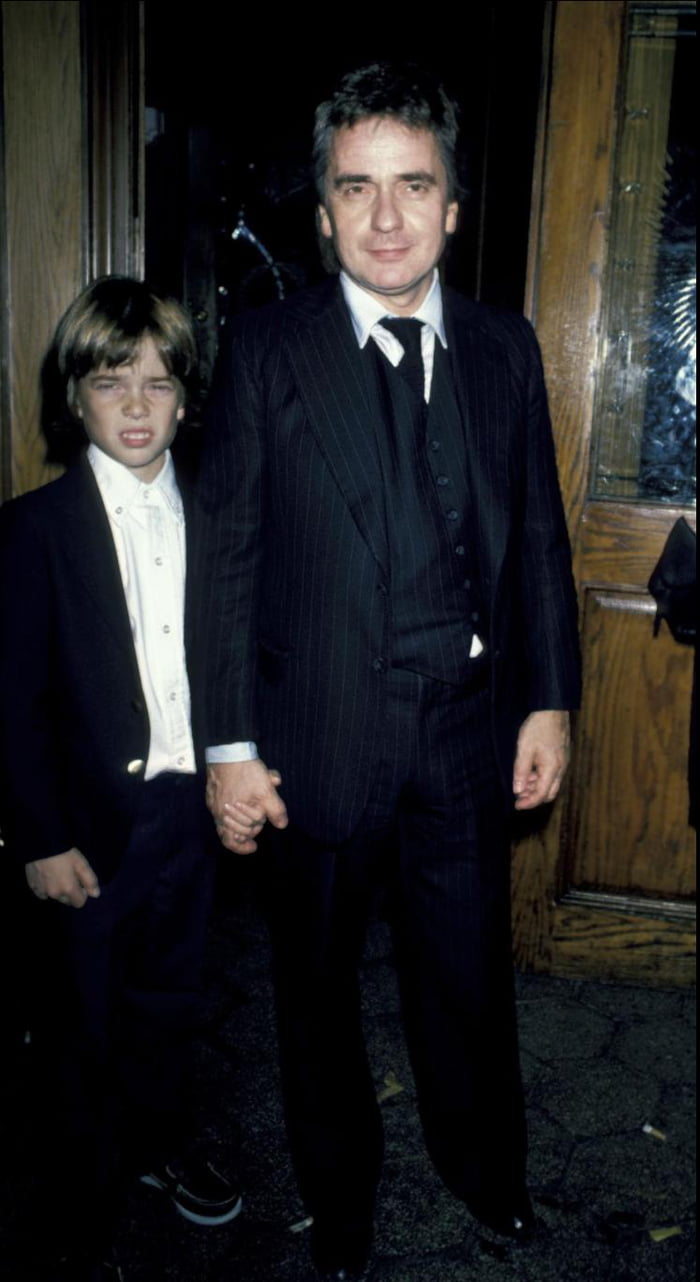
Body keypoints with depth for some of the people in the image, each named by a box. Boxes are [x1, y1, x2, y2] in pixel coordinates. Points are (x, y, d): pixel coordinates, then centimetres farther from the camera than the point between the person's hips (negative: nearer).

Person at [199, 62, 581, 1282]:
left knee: (468, 972, 19)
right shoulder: (268, 350, -7)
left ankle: (485, 1167, 49)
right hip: (319, 740, -2)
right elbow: (227, 554, -8)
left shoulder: (506, 347, 3)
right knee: (317, 983, 18)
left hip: (470, 735, 2)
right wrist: (229, 744, -10)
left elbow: (540, 533, 6)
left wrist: (550, 699, 3)